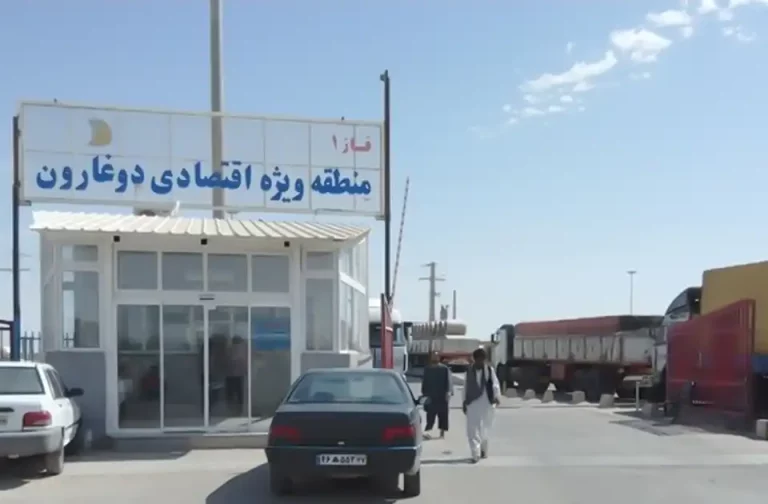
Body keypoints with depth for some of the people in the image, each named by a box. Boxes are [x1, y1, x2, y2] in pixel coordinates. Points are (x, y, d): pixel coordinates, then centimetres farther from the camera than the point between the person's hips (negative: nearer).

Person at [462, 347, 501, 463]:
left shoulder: (489, 370, -2)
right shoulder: (470, 370, 5)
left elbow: (495, 384, -7)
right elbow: (466, 387, 11)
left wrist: (497, 396, -23)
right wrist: (464, 402, 11)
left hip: (487, 403, -1)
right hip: (473, 403, 1)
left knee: (484, 429, 10)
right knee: (473, 429, -6)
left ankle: (483, 450, 30)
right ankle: (476, 454, -4)